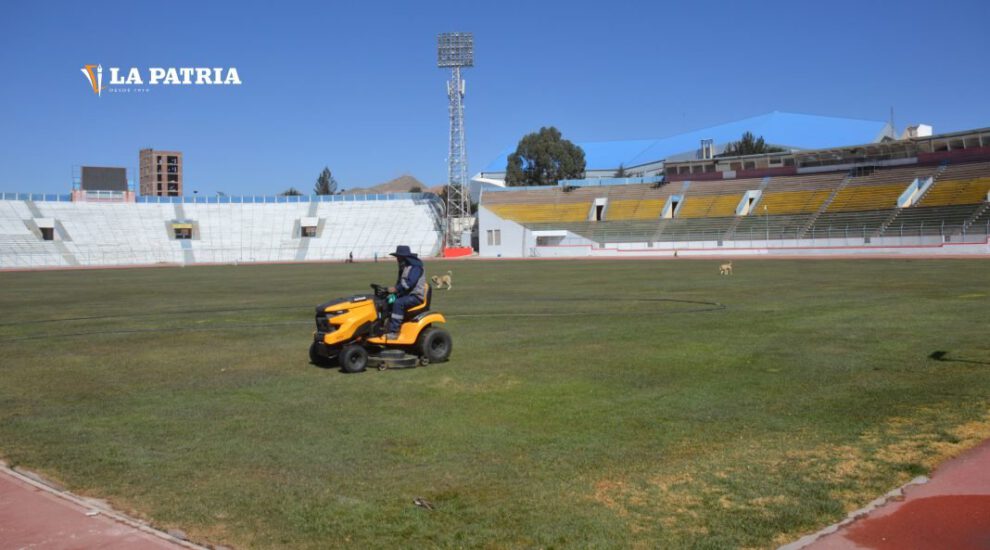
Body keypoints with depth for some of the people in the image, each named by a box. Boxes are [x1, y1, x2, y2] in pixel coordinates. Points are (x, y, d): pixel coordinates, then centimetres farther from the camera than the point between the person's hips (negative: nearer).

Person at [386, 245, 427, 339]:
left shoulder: (415, 267, -12)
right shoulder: (404, 268, 19)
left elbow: (409, 283, -25)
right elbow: (401, 283, 22)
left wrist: (396, 289, -26)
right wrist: (393, 289, 4)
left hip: (416, 296, -10)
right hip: (406, 295, 10)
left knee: (398, 303, -32)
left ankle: (394, 332, -34)